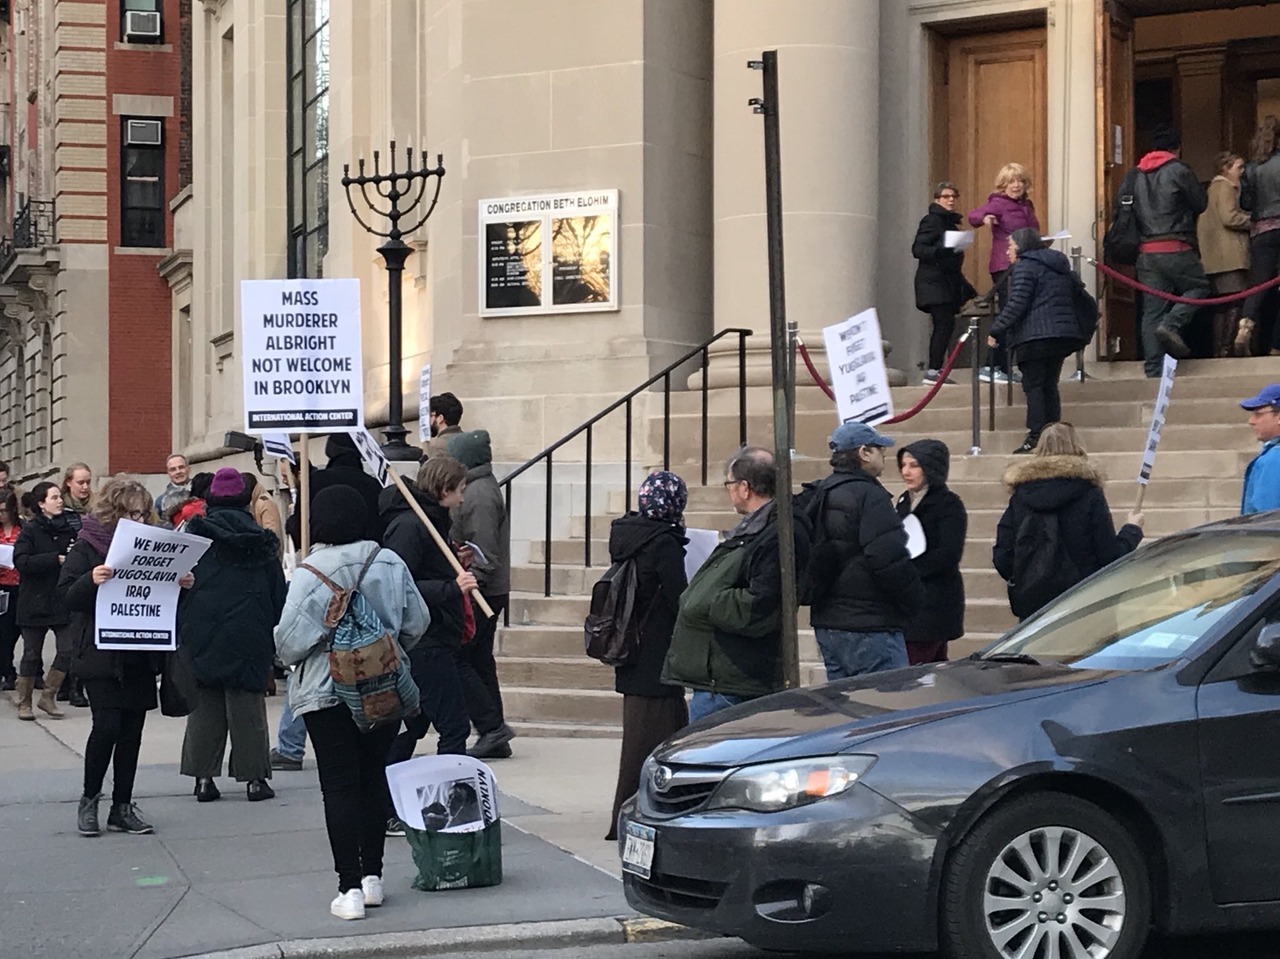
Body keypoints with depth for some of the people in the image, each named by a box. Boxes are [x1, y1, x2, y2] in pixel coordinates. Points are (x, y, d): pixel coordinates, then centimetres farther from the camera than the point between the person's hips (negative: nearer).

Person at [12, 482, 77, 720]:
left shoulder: (68, 530, 6)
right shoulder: (30, 530, -6)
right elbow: (21, 562, -19)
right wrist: (55, 559, -23)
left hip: (63, 601, 4)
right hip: (35, 602, -4)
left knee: (68, 650, -4)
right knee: (32, 654, 5)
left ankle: (48, 697, 12)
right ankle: (24, 703, 18)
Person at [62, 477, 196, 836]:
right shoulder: (87, 547, -4)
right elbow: (66, 595, -10)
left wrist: (180, 585, -4)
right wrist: (91, 581, -28)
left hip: (141, 656, 5)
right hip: (102, 655, -5)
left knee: (132, 731, 7)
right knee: (107, 726, -11)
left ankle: (122, 807, 16)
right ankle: (89, 799, 9)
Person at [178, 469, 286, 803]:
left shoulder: (194, 536, -1)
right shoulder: (261, 541, 3)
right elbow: (278, 594, 6)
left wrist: (180, 632, 9)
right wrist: (274, 638, 13)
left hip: (201, 635, 0)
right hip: (248, 637, 0)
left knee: (204, 705, 6)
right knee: (247, 706, 4)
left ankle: (204, 777, 5)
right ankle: (253, 777, 5)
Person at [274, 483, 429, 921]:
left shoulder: (311, 572, -14)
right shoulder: (391, 563, 0)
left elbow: (291, 638, -15)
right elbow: (417, 623, 7)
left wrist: (286, 654, 8)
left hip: (326, 692, -4)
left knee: (340, 787, -1)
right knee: (373, 778, 15)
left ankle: (350, 887, -3)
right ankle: (372, 876, 20)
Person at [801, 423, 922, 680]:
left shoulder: (815, 497, 14)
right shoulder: (869, 495, -14)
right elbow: (889, 560, -20)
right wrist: (913, 598, -8)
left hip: (826, 622, 9)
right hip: (868, 626, -9)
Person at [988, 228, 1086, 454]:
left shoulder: (1025, 266, -5)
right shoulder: (1060, 267, 22)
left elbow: (1017, 305, -14)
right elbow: (1075, 300, 24)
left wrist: (996, 331, -9)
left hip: (1034, 336, -8)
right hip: (1065, 333, 8)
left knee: (1033, 386, -6)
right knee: (1050, 385, 11)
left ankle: (1036, 436, -12)